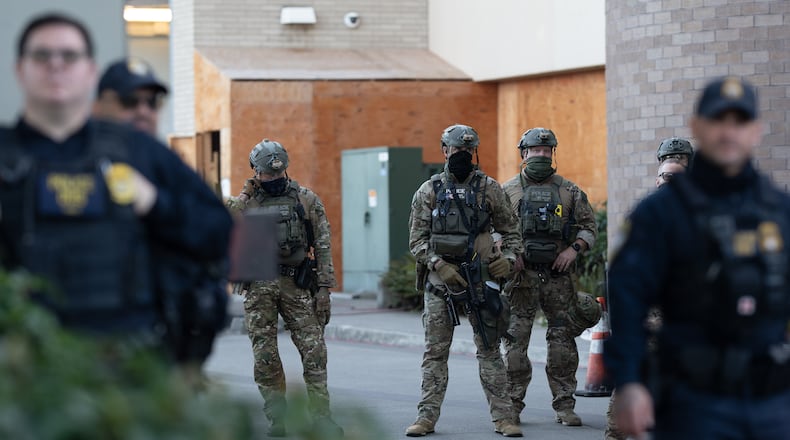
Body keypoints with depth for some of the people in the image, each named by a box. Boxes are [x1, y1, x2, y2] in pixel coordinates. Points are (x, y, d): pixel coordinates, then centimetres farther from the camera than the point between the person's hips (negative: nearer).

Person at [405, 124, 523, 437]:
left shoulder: (489, 189, 5)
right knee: (435, 352, 3)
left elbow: (510, 230, 10)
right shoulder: (429, 191, 4)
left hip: (480, 279, 0)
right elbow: (417, 239, 1)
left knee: (489, 350, 2)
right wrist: (439, 265, -13)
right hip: (440, 281, 0)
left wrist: (509, 258, -8)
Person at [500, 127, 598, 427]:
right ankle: (512, 405, 4)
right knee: (516, 339, -3)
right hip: (521, 275, -1)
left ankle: (564, 405, 7)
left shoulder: (569, 191, 9)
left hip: (558, 275, 2)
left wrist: (574, 249, -4)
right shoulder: (508, 191, 5)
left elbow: (589, 226, 13)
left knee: (563, 340, 1)